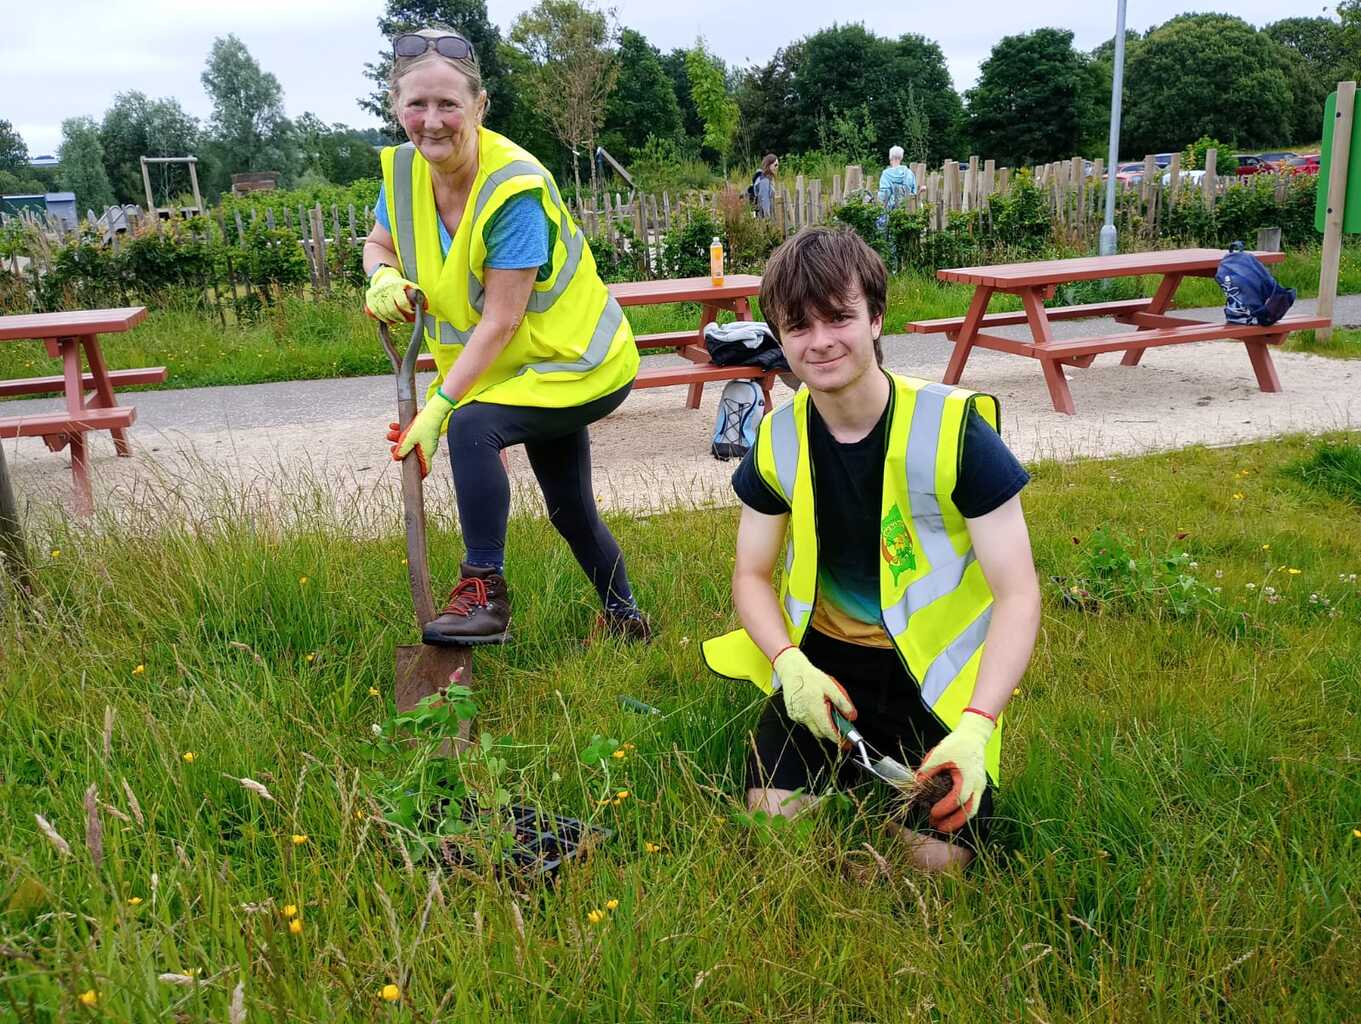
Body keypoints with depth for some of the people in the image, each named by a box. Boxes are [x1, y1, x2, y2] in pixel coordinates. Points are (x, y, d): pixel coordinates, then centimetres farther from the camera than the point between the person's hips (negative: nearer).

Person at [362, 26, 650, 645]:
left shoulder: (516, 189, -28)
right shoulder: (404, 169, -8)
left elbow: (500, 322, -29)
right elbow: (379, 243, 10)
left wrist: (439, 407, -31)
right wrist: (383, 276, -14)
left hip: (580, 363, -8)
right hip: (534, 366, 8)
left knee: (471, 428, -31)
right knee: (570, 512, 18)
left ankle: (483, 594, -18)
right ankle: (625, 620, 39)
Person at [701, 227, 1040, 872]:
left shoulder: (954, 428, -17)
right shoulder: (779, 439, -5)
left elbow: (1018, 594, -16)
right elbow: (751, 575, 5)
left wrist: (976, 726, -29)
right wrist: (790, 663, -16)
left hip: (938, 672, -2)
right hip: (823, 658, 3)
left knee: (937, 856, -14)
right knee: (771, 818, -14)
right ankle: (851, 766, 17)